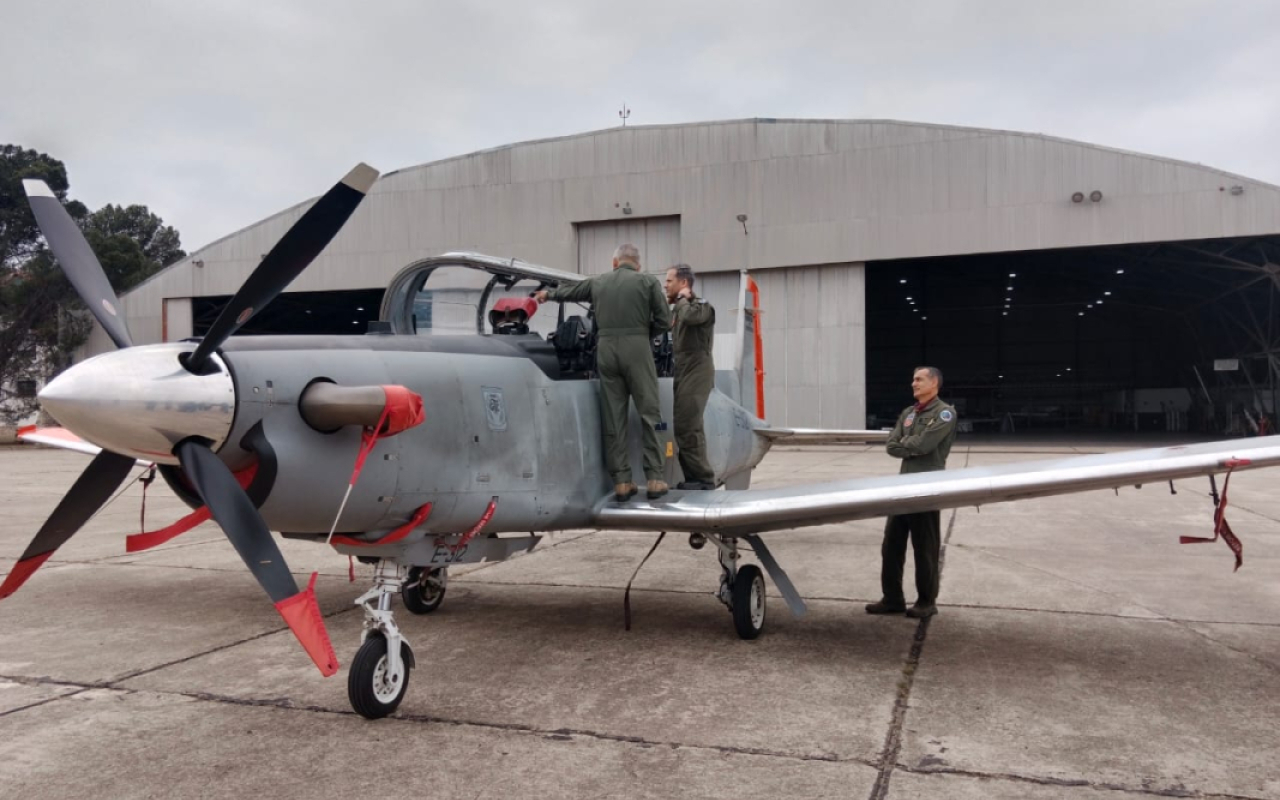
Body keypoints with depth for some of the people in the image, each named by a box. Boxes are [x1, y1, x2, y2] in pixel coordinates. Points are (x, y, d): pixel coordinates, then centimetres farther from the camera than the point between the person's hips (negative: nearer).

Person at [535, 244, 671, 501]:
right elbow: (664, 320, -1)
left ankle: (621, 481, 6)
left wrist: (547, 294, 52)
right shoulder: (648, 281, 4)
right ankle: (654, 478, -4)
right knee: (649, 413, 0)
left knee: (613, 417, 5)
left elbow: (569, 291, 32)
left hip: (606, 348, 3)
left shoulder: (598, 282, 15)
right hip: (636, 348, -3)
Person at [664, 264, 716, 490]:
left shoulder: (702, 305, -6)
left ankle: (703, 479, -7)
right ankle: (694, 478, 16)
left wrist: (683, 298, -11)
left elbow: (689, 316, -29)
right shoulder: (677, 310, 19)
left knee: (687, 428, -12)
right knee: (685, 428, 10)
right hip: (684, 374, 9)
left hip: (696, 374, -9)